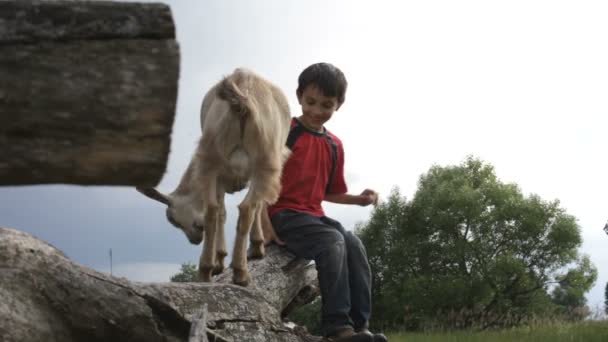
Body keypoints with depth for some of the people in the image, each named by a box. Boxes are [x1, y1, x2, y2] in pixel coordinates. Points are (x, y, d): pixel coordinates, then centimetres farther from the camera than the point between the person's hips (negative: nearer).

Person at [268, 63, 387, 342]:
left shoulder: (334, 145, 14)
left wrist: (358, 199, 6)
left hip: (314, 216, 6)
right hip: (283, 214, -6)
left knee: (354, 246, -20)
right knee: (332, 241, -29)